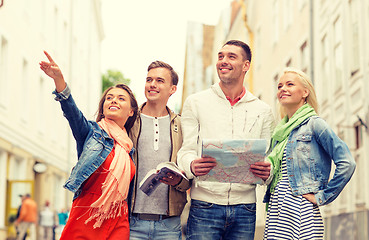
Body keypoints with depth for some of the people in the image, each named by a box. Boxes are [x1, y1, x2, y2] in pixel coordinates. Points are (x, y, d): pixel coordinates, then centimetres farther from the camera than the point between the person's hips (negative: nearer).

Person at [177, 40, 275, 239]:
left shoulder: (262, 111, 13)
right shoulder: (195, 102, 8)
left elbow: (266, 158, 11)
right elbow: (186, 150, 2)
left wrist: (266, 172, -13)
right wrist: (192, 166, -22)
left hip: (245, 208, 2)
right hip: (205, 205, -2)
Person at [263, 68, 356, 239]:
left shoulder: (314, 124, -5)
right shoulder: (279, 131, 15)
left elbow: (347, 163, -12)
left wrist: (322, 196, -9)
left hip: (301, 212, -6)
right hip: (275, 212, 6)